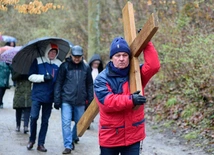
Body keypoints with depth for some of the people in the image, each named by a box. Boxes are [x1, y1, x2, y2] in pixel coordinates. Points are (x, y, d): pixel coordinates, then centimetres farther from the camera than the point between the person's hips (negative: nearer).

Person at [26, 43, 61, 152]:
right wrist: (43, 77, -15)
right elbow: (31, 76, -3)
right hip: (37, 95, -2)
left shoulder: (58, 64, 6)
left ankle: (41, 143, 12)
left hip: (49, 97, 2)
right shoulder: (38, 61, -1)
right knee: (34, 117, -8)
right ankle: (32, 140, 13)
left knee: (45, 120, 6)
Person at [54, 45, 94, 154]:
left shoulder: (86, 68, 3)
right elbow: (58, 83, -3)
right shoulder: (65, 66, -3)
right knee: (66, 123, -7)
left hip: (80, 101, 3)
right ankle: (68, 146, -3)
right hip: (66, 100, -2)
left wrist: (90, 100, 6)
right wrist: (57, 100, -6)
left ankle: (73, 137, 37)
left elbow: (89, 85, 9)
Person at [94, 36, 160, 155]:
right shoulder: (102, 79, -9)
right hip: (110, 136, -2)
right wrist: (130, 100, -34)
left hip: (133, 135, 2)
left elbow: (153, 66, -13)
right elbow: (106, 102, -23)